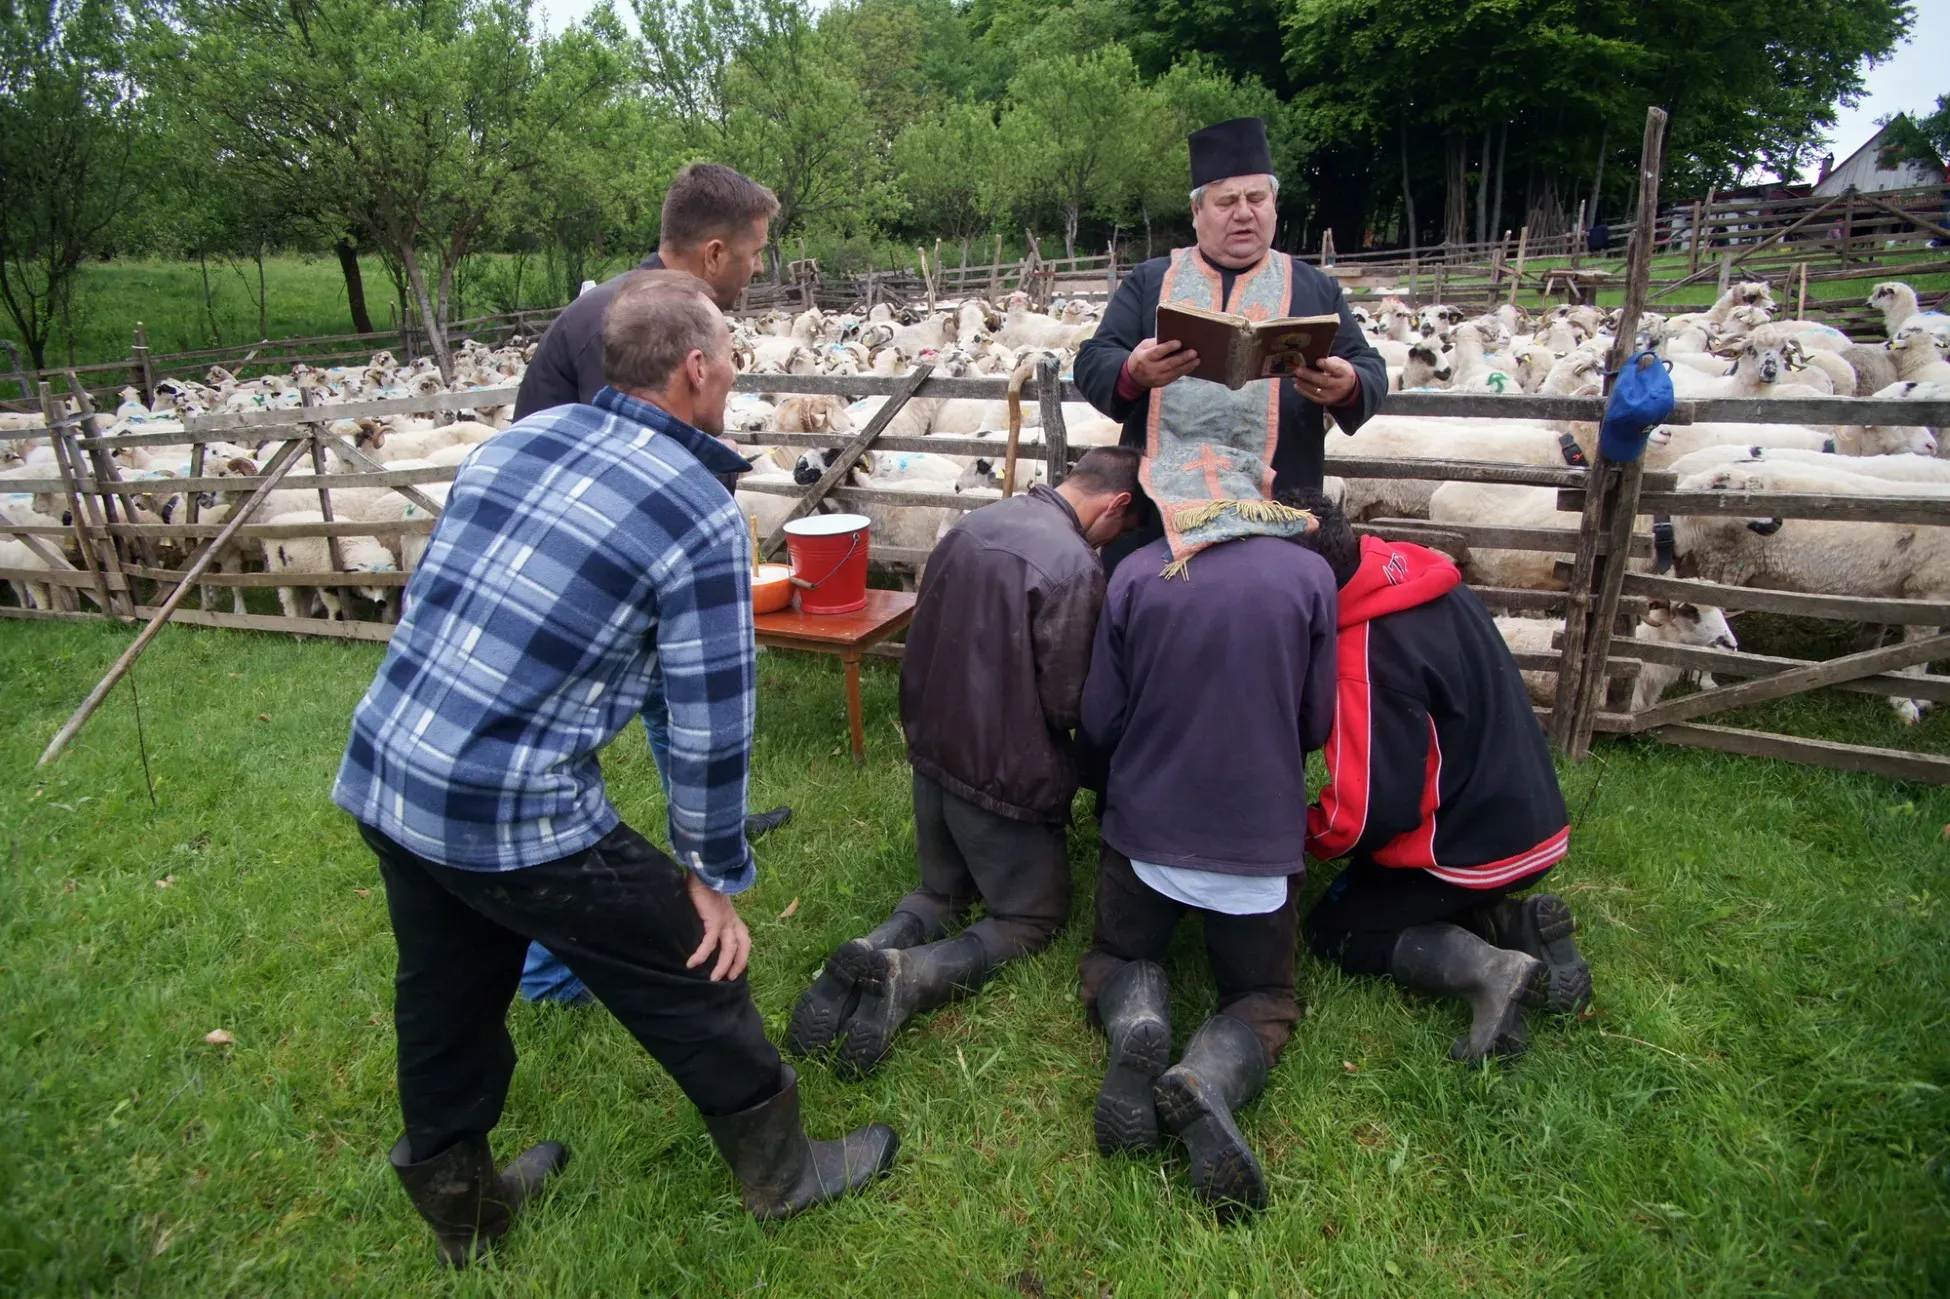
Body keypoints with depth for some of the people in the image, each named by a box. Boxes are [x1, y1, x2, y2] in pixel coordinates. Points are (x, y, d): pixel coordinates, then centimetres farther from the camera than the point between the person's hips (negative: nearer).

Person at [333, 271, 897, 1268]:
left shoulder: (516, 438, 7)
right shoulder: (702, 518, -14)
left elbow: (433, 598, 17)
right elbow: (712, 724, -11)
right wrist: (717, 877, 2)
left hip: (376, 773, 8)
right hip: (512, 815, -8)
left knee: (446, 999, 25)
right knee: (691, 976, 11)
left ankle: (460, 1205, 49)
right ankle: (782, 1170, 32)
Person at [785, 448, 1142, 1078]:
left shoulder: (969, 526, 1)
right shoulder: (1075, 567, -24)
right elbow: (1067, 704, -18)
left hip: (932, 754, 7)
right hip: (1006, 779, -7)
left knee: (943, 890, 27)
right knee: (1034, 916, 14)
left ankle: (872, 953, -3)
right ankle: (907, 977, -12)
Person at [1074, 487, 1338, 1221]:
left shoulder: (1134, 574, -8)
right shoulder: (1310, 576, -8)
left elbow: (1098, 723, -3)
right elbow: (1317, 725, 3)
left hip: (1145, 825, 1)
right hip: (1261, 837, 0)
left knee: (1118, 956, 24)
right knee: (1262, 996, 18)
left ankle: (1136, 1027, -12)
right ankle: (1207, 1081, -16)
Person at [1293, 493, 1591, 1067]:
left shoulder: (1367, 658, -29)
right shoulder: (1433, 585, -2)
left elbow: (1370, 810, -23)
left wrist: (1301, 835, -4)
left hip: (1472, 847, -8)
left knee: (1333, 929, 9)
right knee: (1370, 891, 26)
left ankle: (1486, 968, -11)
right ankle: (1516, 924, 6)